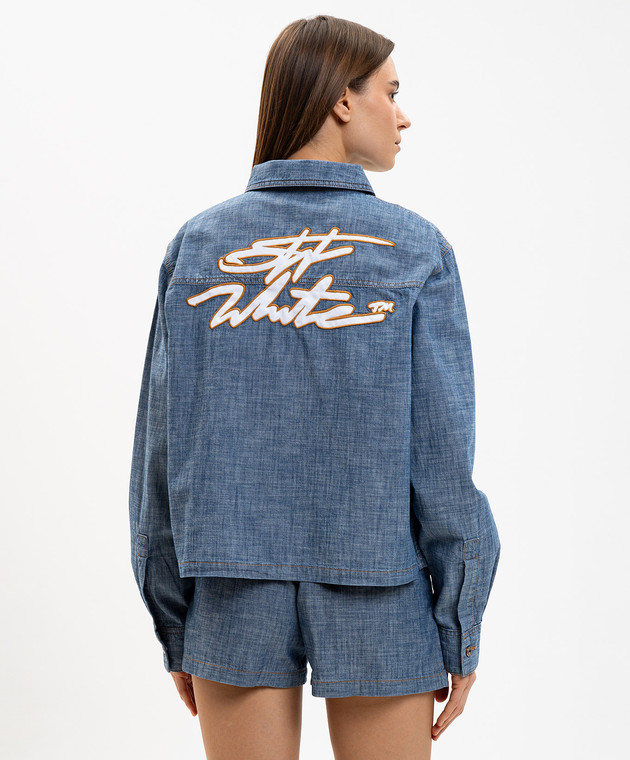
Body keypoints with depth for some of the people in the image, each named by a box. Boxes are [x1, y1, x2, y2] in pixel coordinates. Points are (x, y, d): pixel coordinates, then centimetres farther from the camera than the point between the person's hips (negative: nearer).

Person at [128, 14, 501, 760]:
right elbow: (441, 455, -9)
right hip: (379, 610, -2)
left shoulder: (196, 245, -1)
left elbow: (161, 448, -1)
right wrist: (460, 630, 0)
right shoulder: (415, 250, -7)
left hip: (235, 594, 2)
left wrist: (173, 623, 8)